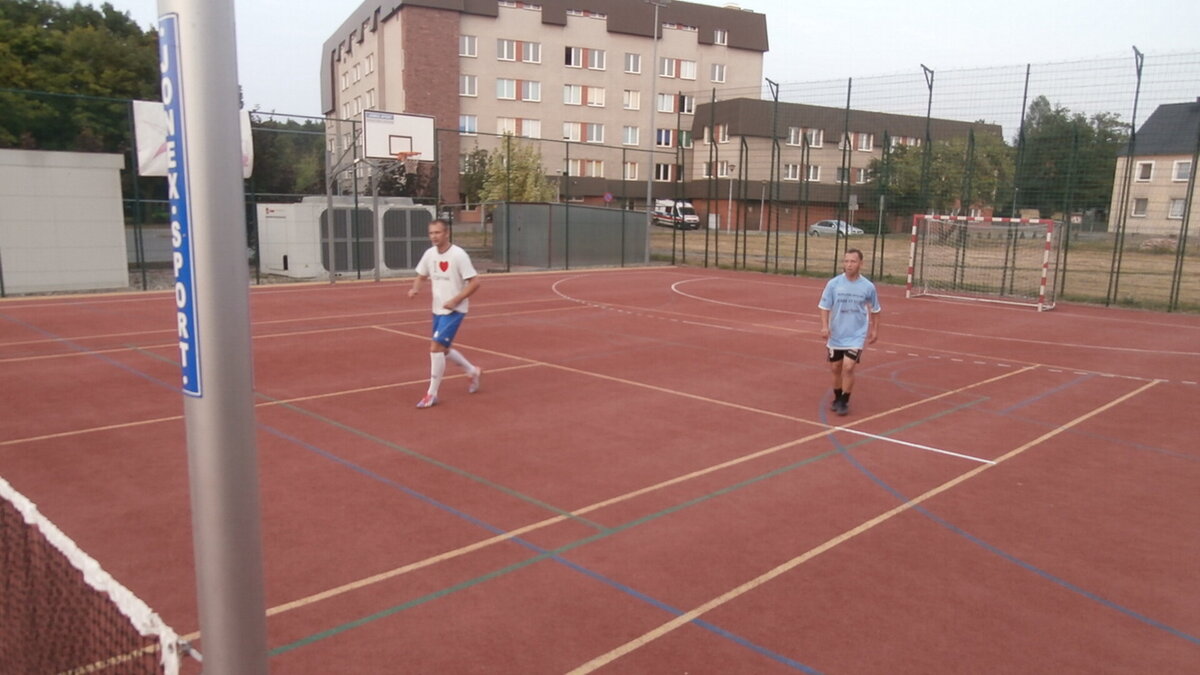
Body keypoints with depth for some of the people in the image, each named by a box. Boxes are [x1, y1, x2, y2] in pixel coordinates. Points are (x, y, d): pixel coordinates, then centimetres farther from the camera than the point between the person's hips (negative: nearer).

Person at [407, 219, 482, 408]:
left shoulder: (458, 255, -17)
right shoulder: (429, 254, 2)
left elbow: (474, 282, -17)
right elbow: (421, 276, 15)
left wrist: (455, 300, -23)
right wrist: (415, 288, -8)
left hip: (454, 311, -7)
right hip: (438, 309, 7)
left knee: (435, 346, -15)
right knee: (443, 349, 16)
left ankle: (432, 394, -4)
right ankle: (473, 371, 41)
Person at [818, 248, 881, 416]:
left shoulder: (868, 286, -6)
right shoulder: (833, 284, -7)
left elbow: (875, 310, 9)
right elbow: (825, 307, -4)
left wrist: (875, 330, 11)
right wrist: (824, 326, -17)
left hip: (856, 336, -2)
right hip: (836, 335, 2)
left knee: (848, 367, -14)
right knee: (835, 368, 11)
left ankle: (844, 402, 3)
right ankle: (837, 398, 33)